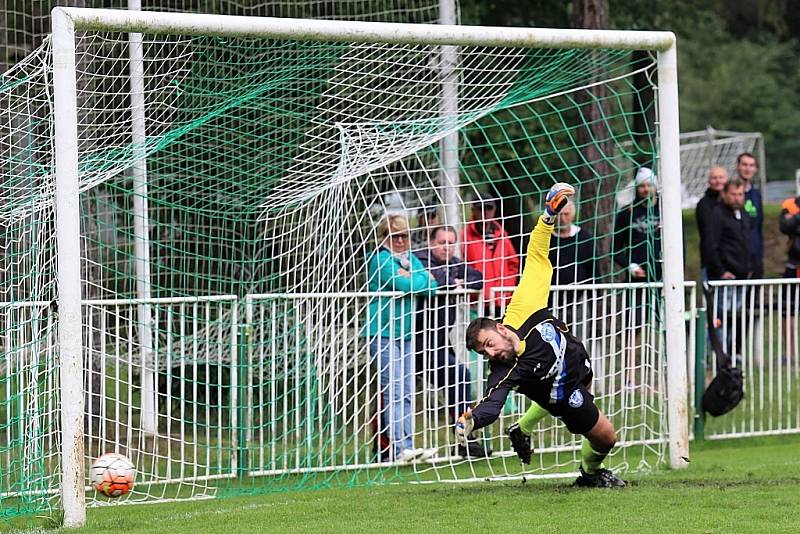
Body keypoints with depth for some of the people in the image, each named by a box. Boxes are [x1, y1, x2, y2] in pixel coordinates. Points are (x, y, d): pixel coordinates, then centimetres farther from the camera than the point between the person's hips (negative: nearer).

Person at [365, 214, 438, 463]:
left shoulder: (410, 258, 16)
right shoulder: (381, 260, -8)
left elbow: (431, 286, 4)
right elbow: (404, 285, -21)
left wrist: (410, 276, -8)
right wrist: (420, 279, -4)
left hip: (405, 333, 8)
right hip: (383, 333, -8)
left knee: (406, 393, 6)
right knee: (393, 392, -13)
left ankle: (405, 446, 7)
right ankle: (400, 448, -19)